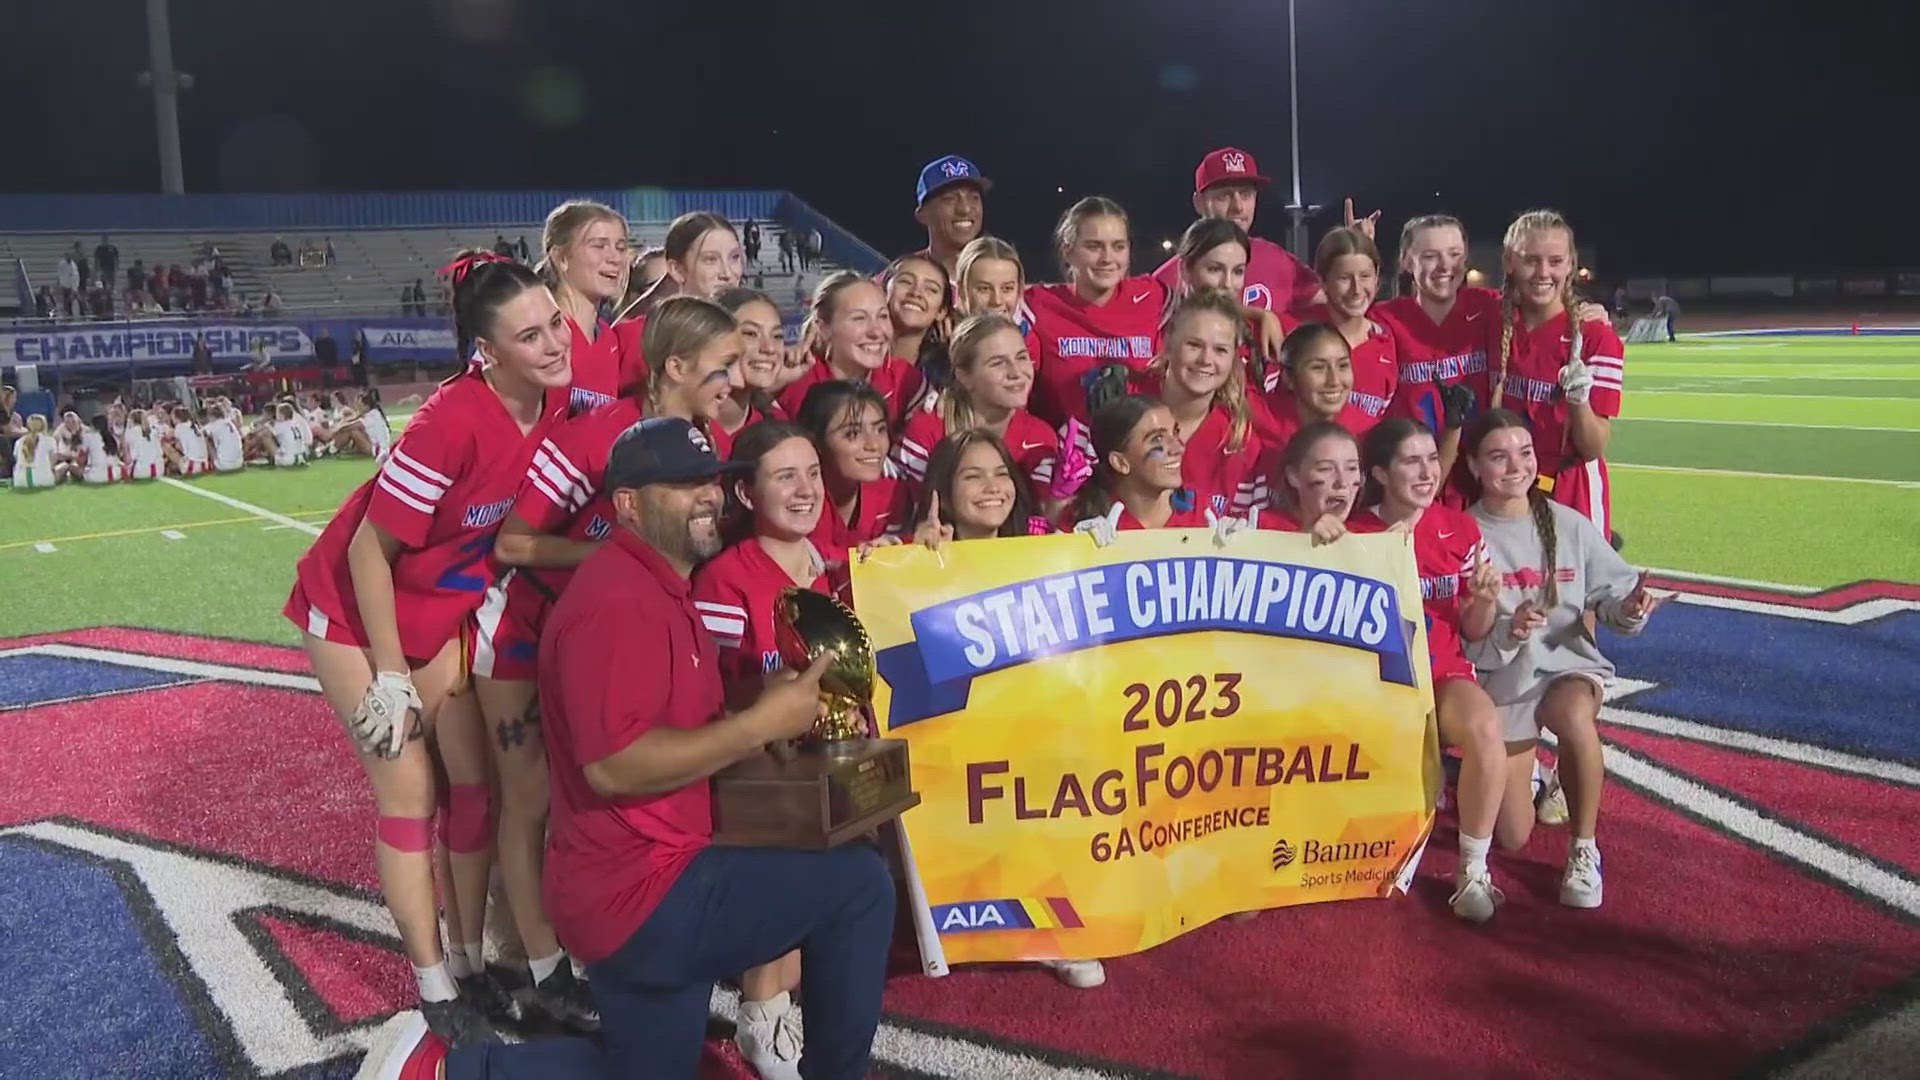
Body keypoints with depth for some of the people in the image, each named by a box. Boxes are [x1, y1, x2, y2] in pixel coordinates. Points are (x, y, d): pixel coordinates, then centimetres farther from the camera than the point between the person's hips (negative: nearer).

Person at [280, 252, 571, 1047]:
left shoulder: (560, 397, -16)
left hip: (446, 611, 6)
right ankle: (437, 992, 13)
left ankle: (468, 957, 25)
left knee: (473, 780, 8)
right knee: (408, 790, -1)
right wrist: (391, 676, -19)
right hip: (356, 611, -6)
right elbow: (370, 549, -24)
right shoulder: (453, 420, -34)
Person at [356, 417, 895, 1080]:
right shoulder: (618, 602, -20)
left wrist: (775, 709, 2)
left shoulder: (663, 592, 15)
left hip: (643, 881, 11)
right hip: (643, 891, -11)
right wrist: (762, 723, -24)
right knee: (858, 884, -11)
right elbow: (615, 765, -28)